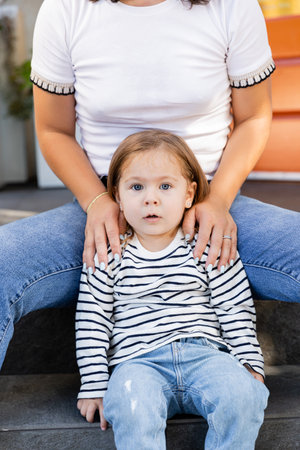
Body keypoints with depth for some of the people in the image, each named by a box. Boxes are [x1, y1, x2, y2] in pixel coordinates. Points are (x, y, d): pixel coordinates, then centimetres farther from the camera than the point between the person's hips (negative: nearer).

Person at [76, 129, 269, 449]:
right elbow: (92, 321, 7)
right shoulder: (108, 256, 7)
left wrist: (249, 365, 1)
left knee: (241, 396, -28)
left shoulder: (208, 248, 8)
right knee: (130, 407, -33)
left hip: (204, 353, 1)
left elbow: (235, 310, 8)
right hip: (138, 361, -1)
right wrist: (94, 385, 2)